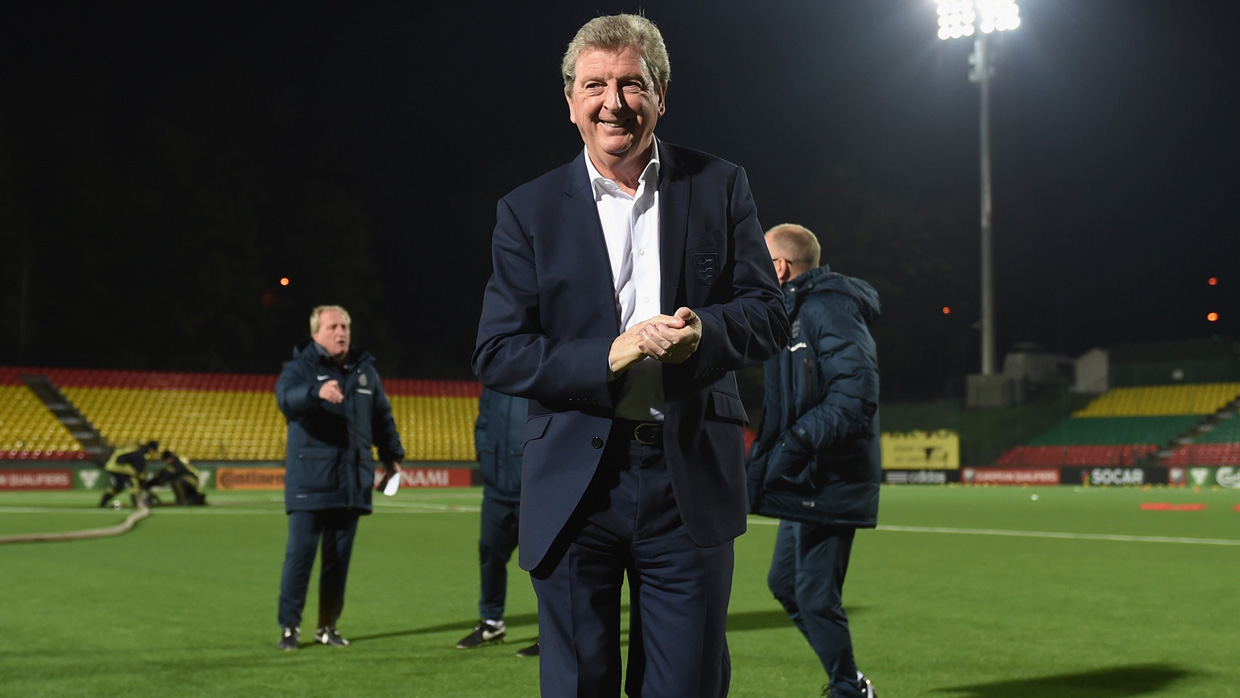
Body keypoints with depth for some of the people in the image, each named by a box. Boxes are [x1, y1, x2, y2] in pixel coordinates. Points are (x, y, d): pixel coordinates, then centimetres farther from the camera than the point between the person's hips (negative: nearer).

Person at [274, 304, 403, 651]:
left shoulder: (365, 370, 13)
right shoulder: (301, 367, -3)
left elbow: (383, 417, 22)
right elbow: (285, 396, -26)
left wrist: (392, 456, 18)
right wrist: (317, 392, -44)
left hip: (352, 482, 5)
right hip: (309, 481, -4)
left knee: (339, 558, 8)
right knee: (300, 554, -5)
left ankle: (328, 626, 17)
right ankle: (289, 626, 4)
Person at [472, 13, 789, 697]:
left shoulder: (720, 186, 6)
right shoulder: (527, 211, 3)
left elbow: (767, 312, 5)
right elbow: (495, 354, -2)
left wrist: (705, 332, -19)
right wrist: (607, 357, -17)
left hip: (691, 482, 1)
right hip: (576, 486, 0)